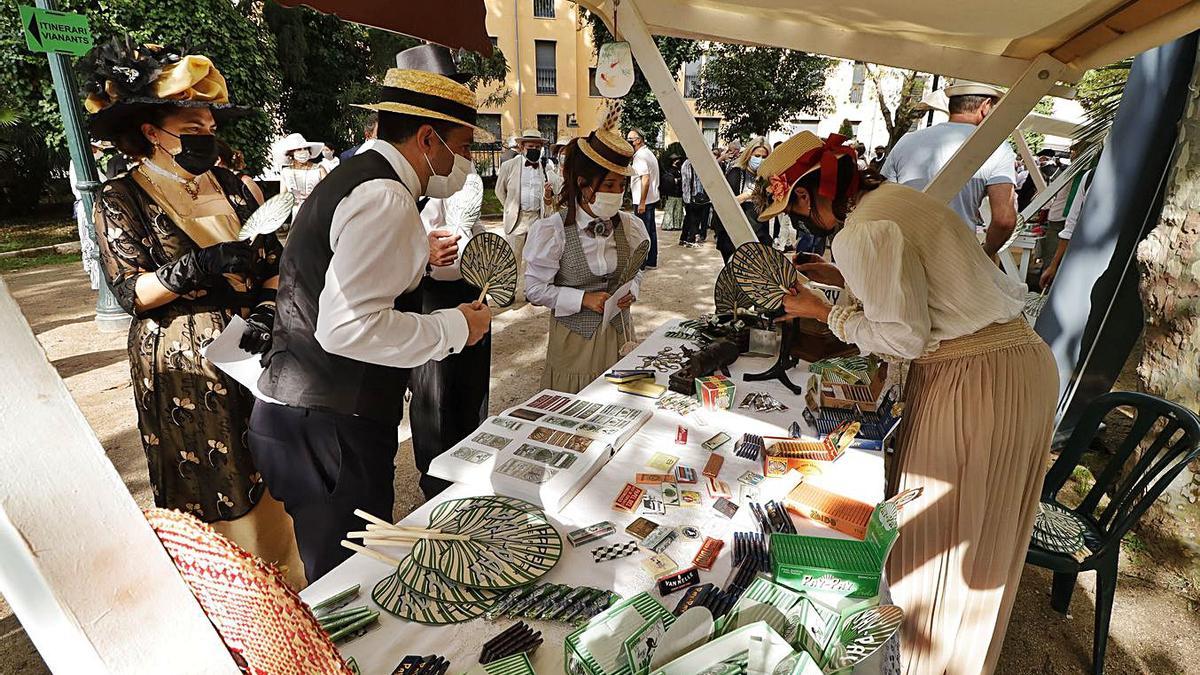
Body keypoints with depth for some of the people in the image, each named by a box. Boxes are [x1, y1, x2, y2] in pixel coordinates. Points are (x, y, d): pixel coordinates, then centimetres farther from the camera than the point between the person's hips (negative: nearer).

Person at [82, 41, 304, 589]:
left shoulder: (230, 185, 10)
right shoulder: (122, 200, -2)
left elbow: (273, 259, 8)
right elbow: (128, 292, -8)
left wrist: (267, 307, -10)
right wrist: (200, 266, -23)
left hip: (254, 354, 4)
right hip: (184, 370, -3)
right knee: (214, 504, 5)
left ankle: (287, 587, 27)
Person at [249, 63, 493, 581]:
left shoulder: (354, 177, 16)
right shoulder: (384, 198, -17)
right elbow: (350, 327, -25)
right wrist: (453, 329, -14)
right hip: (330, 427, -10)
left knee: (340, 577, 21)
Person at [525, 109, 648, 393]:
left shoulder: (630, 226, 1)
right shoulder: (553, 231, -12)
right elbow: (536, 288, -11)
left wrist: (631, 291, -8)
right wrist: (584, 299, -20)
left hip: (619, 332, 4)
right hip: (575, 337, -3)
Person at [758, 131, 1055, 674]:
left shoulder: (864, 231, -20)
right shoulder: (895, 195, 8)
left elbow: (905, 337, -19)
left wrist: (825, 312, -9)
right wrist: (838, 276, 15)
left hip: (972, 381, -10)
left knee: (940, 533, 9)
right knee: (980, 532, 24)